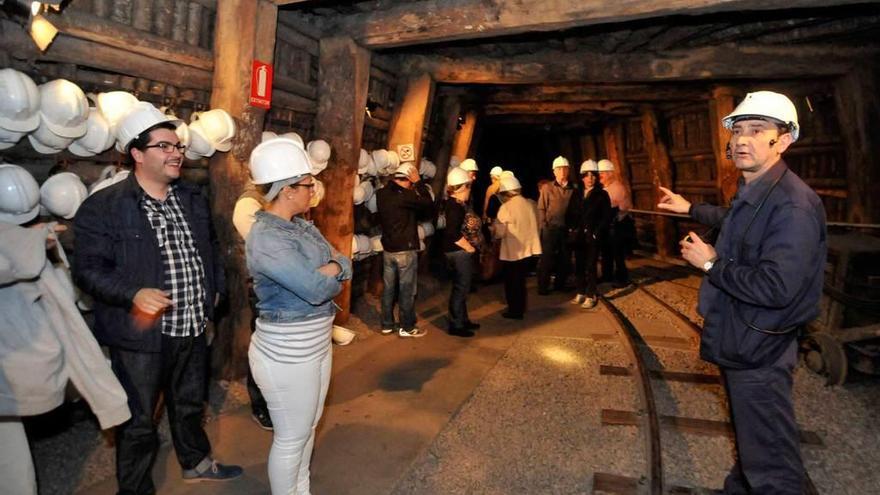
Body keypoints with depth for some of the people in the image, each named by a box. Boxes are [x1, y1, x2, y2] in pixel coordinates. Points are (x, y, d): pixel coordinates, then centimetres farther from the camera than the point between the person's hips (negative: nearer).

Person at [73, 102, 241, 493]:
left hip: (194, 328, 6)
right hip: (141, 335, -6)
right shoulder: (103, 207, -12)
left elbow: (210, 247, 19)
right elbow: (89, 269, -14)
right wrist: (134, 294, -28)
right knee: (138, 422, 9)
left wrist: (214, 288, 10)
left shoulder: (193, 198, 7)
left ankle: (196, 463, 47)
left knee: (190, 404, 25)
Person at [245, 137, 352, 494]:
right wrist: (332, 270, -10)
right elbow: (316, 289, -29)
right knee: (291, 438, 8)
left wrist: (324, 271, -18)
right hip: (286, 354, -9)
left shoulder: (302, 226, 5)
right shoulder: (265, 238, -23)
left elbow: (345, 267, 1)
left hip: (316, 344, 9)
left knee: (308, 427, 23)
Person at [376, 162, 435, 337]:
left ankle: (387, 325, 22)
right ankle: (407, 327, 12)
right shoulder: (405, 195, -19)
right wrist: (419, 183, -5)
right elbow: (429, 205, -10)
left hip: (388, 248, 7)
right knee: (407, 290, 4)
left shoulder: (382, 194, 3)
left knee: (388, 288, 13)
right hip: (406, 250, -7)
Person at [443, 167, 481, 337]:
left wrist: (471, 247, 6)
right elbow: (453, 233, -26)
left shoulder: (458, 204, 11)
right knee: (460, 288, -2)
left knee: (462, 287, 19)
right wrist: (469, 248, -18)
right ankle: (456, 325, 8)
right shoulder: (455, 206, -19)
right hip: (459, 252, -10)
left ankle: (463, 320, 31)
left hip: (461, 252, 10)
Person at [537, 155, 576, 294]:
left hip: (567, 229, 3)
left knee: (565, 259, 10)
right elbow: (541, 209, -3)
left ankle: (560, 284, 24)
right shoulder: (547, 188, 0)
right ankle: (543, 287, 9)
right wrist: (543, 227, -10)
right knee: (547, 259, 1)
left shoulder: (573, 189, 5)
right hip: (550, 228, -3)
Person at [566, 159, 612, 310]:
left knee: (590, 266, -5)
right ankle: (581, 292, 20)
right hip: (578, 236, 4)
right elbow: (569, 214, 14)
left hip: (592, 236, -4)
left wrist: (597, 232, -12)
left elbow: (606, 217, -4)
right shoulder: (576, 195, 13)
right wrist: (572, 229, 1)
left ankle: (591, 296, 2)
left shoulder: (602, 194, 1)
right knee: (579, 265, 8)